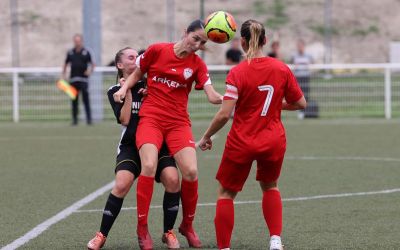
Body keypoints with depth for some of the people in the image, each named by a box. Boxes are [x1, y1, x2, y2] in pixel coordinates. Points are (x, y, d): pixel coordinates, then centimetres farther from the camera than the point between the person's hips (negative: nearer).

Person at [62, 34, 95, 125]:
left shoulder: (86, 52, 2)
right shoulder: (70, 52, 10)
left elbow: (92, 64, 8)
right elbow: (66, 64, 20)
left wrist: (90, 70, -11)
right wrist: (64, 74, 10)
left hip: (83, 79, -3)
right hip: (73, 79, 3)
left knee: (86, 99, -8)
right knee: (74, 100, 4)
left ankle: (89, 119, -7)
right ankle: (74, 119, 9)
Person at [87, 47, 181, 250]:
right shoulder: (115, 91, 4)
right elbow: (124, 119, -9)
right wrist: (127, 92, -11)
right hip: (131, 146, -1)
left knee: (172, 179, -24)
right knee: (121, 185, -25)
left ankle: (168, 233, -7)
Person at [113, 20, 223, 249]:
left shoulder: (197, 65, 3)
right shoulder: (157, 51, 0)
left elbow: (213, 96, -8)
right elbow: (137, 74, 15)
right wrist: (124, 88, -2)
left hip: (178, 123, 2)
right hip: (151, 118, -2)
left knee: (191, 172, -14)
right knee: (149, 166, -24)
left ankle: (187, 226, 12)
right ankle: (142, 228, -11)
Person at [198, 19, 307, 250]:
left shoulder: (238, 73, -15)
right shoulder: (281, 69, -5)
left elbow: (224, 114, -19)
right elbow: (300, 103, 3)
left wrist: (206, 137, -5)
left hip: (242, 143, -3)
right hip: (274, 140, 3)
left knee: (226, 193, 15)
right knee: (270, 186, 27)